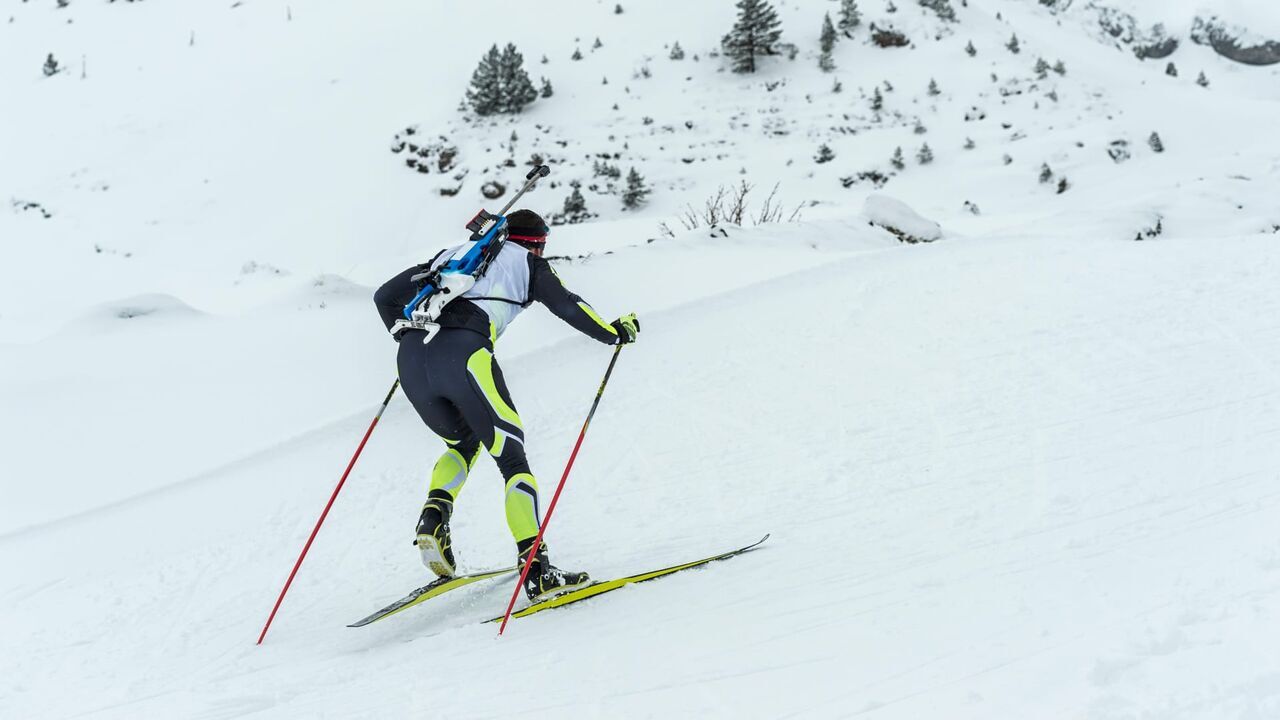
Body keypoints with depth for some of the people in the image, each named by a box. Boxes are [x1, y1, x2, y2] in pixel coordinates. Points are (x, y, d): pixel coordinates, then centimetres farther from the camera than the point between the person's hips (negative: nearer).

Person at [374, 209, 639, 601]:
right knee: (513, 459, 2)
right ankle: (535, 571, -11)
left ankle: (433, 517, 2)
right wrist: (615, 332, 25)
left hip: (410, 361, 5)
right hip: (465, 354, -5)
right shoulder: (527, 262, 21)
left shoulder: (452, 253, 33)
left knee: (463, 443, 29)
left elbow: (386, 296, 31)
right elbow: (568, 306, 10)